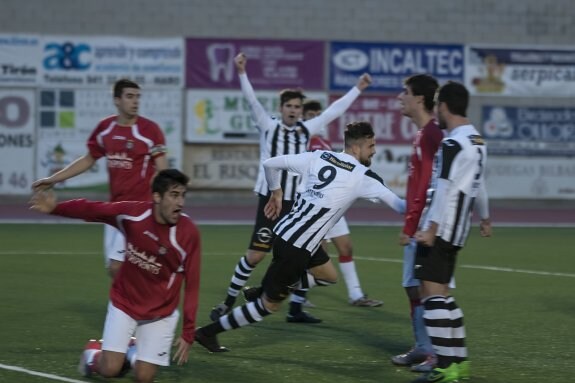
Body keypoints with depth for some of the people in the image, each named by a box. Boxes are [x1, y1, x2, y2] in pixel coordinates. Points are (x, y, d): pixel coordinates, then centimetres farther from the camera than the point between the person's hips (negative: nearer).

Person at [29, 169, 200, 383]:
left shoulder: (188, 233, -21)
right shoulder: (132, 213, -18)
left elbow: (192, 285, -17)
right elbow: (90, 210, -10)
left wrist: (188, 333, -18)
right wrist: (55, 208, -27)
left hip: (160, 313, 0)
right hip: (124, 303, 0)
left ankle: (131, 353, 33)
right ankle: (93, 355, 27)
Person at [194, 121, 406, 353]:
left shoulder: (319, 157, 4)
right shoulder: (362, 177, -12)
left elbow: (271, 163, 6)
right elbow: (398, 205, -8)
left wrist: (276, 191, 21)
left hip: (285, 231, 8)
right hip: (295, 247, -8)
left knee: (328, 276, 27)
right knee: (270, 304, 6)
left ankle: (268, 288, 19)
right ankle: (208, 332, 12)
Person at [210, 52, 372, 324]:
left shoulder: (306, 130, 9)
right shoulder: (269, 126, -2)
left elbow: (333, 111, 16)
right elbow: (252, 100, -14)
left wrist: (357, 89, 17)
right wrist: (242, 73, -27)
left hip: (297, 202, 5)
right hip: (271, 200, -5)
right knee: (255, 255, -8)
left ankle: (296, 309, 14)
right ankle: (228, 303, 5)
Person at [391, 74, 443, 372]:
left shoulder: (430, 134, -16)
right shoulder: (423, 133, 15)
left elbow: (426, 186, -20)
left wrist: (410, 225, -19)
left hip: (424, 227, -10)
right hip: (418, 226, 10)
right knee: (414, 288, 13)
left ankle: (439, 353, -3)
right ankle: (423, 348, 20)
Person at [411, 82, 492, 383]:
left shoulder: (453, 144, -15)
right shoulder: (477, 141, 15)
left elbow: (446, 190, -22)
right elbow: (478, 184, 28)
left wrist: (432, 229, -27)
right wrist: (484, 218, 41)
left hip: (441, 231, -10)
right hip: (457, 232, 10)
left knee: (433, 292, -11)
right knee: (441, 293, 16)